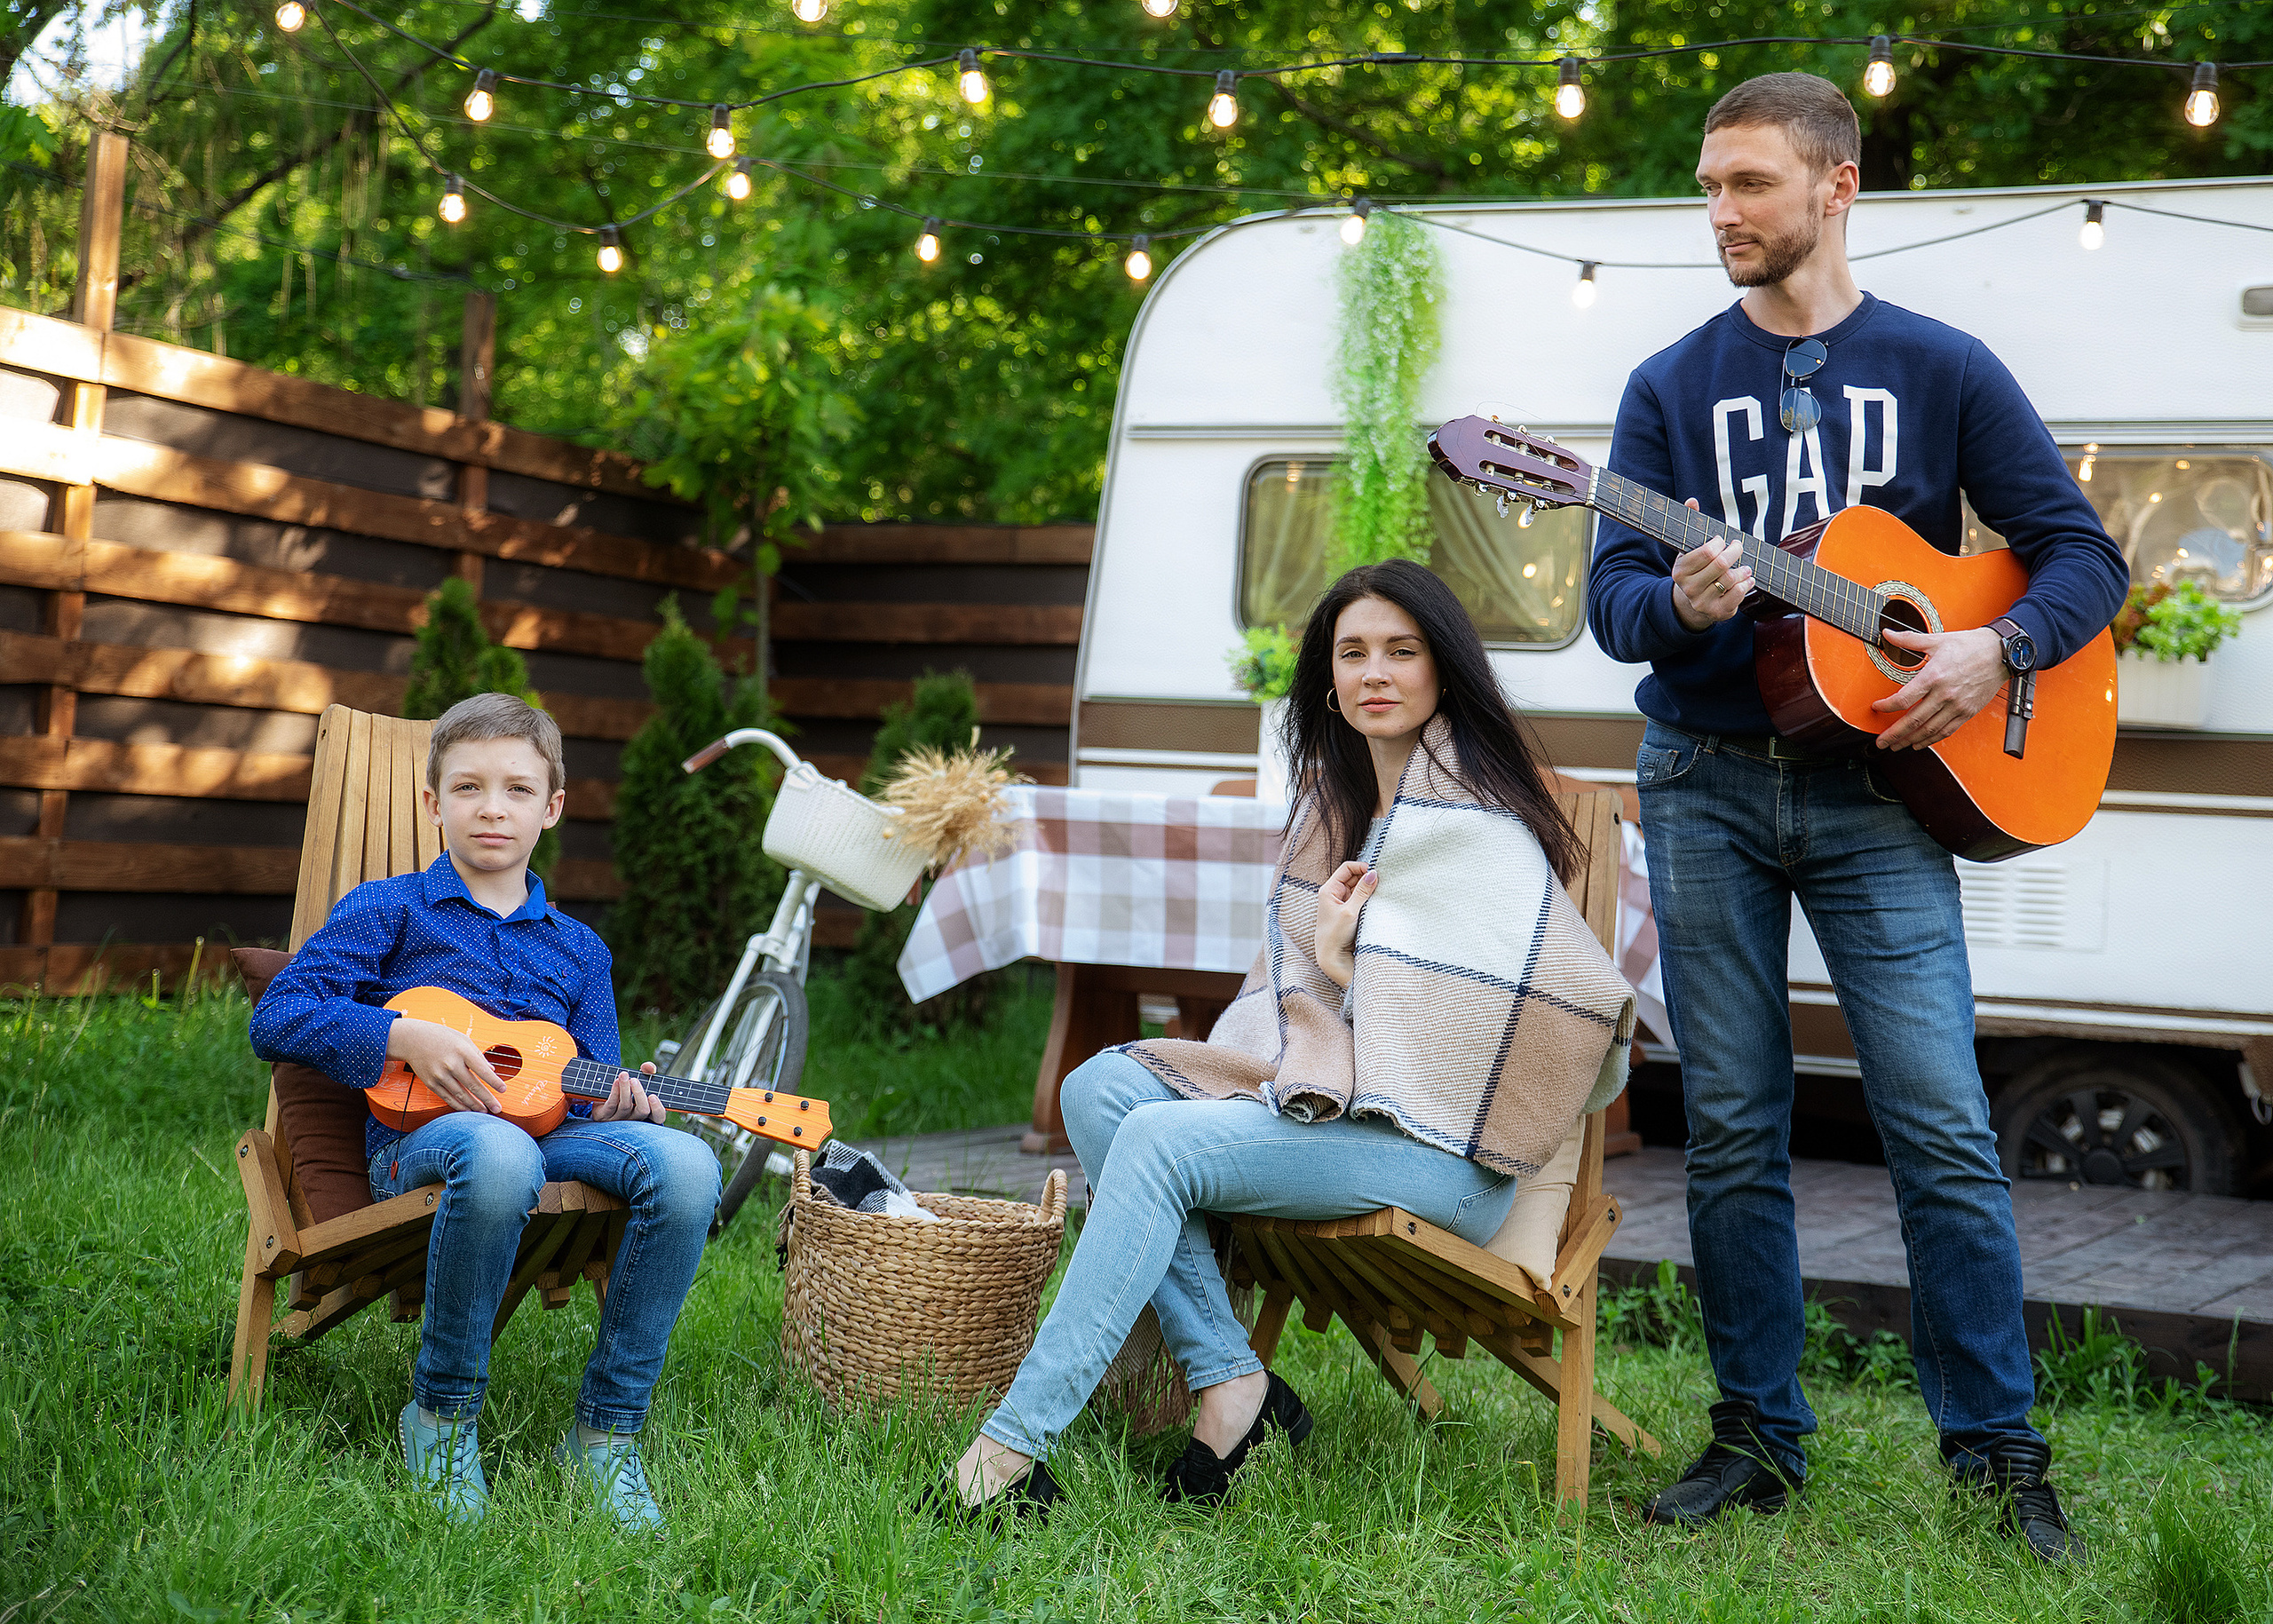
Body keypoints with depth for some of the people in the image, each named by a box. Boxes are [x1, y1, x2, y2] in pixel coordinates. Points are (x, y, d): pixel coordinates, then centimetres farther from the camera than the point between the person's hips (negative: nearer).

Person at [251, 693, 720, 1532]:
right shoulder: (388, 911, 12)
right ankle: (443, 1415, -18)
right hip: (419, 1141, -4)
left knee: (684, 1162, -29)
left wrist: (621, 1100, -4)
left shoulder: (577, 948, 24)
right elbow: (276, 1016, 1)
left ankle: (607, 1433, -18)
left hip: (551, 1130, 4)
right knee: (498, 1154, -43)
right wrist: (409, 1036, -13)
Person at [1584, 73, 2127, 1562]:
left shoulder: (1943, 370, 4)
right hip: (1708, 782, 2)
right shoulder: (1674, 387, 8)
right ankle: (1760, 1437, 16)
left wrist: (1995, 648, -15)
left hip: (1877, 785, -2)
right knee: (1733, 1132, 5)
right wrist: (1678, 604, -21)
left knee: (1944, 1129, -7)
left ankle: (2000, 1453, 4)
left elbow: (2085, 556, 4)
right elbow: (1611, 591, 2)